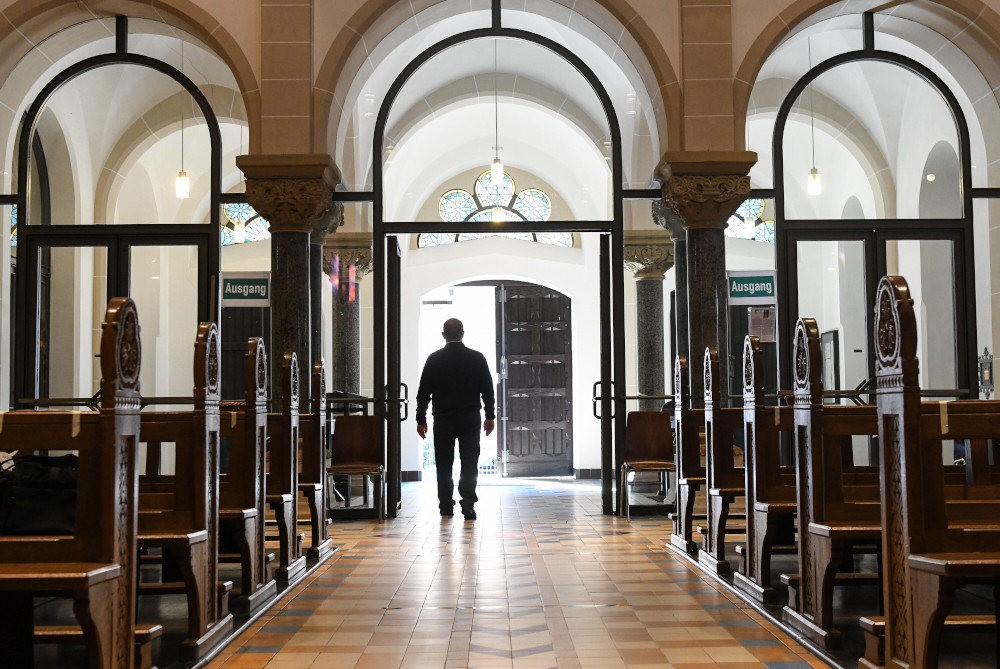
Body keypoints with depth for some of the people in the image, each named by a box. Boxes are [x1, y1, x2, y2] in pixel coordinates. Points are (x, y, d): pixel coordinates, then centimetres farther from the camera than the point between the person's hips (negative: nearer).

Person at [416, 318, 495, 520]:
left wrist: (421, 420, 5)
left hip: (443, 420, 0)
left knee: (444, 465, 10)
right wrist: (490, 416, 10)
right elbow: (488, 390, 2)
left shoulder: (434, 359, -3)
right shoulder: (477, 358, -1)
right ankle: (468, 505, -10)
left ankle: (446, 505, 14)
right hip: (470, 419, 0)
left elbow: (423, 392, -1)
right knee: (469, 463, 1)